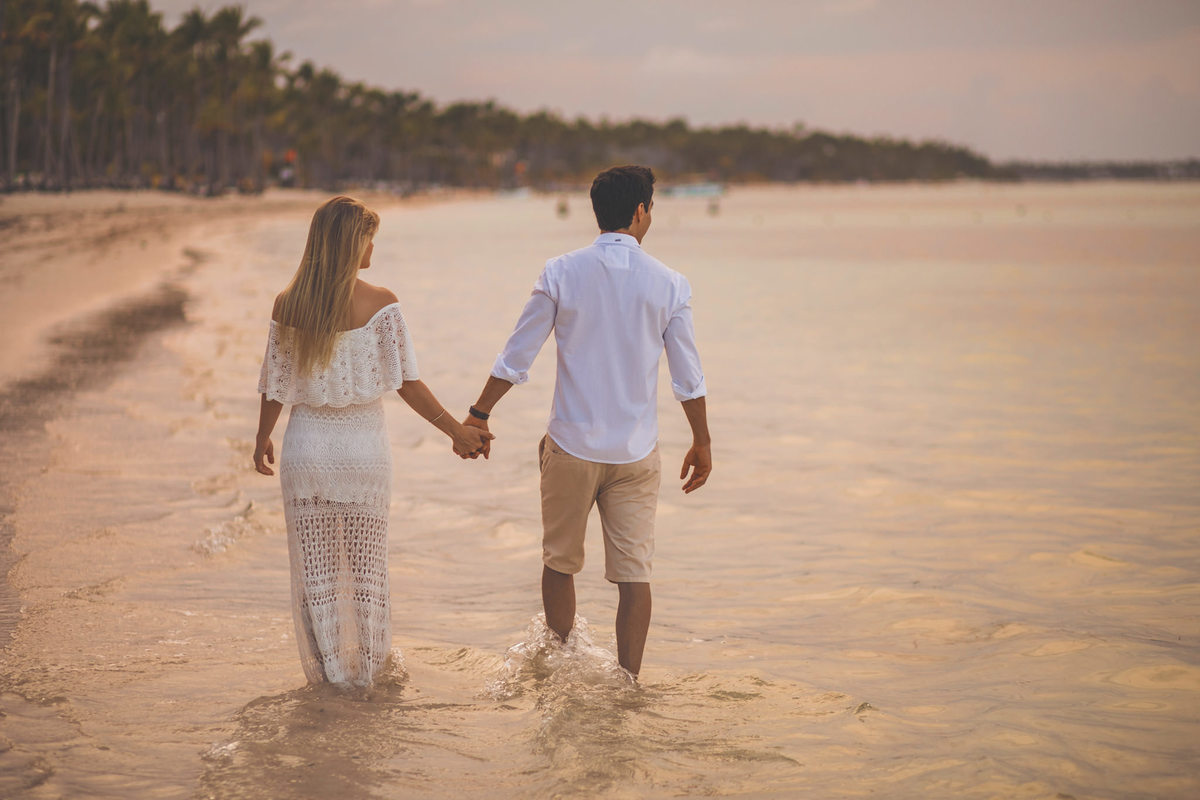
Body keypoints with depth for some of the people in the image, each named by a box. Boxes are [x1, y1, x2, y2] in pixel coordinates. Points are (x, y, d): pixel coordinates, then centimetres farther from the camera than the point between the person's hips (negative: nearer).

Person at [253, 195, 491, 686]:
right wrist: (457, 431, -4)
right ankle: (370, 674, 21)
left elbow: (276, 387, 1)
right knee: (367, 572, 13)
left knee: (315, 573, 11)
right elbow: (407, 383, -12)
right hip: (362, 447, -1)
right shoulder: (379, 303, -11)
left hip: (306, 447, 1)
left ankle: (331, 675, 17)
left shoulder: (288, 306, -5)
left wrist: (262, 440, 17)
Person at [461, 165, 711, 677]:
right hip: (636, 452, 0)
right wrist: (701, 442, 14)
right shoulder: (669, 284, -3)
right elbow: (688, 377, 1)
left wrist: (479, 415, 7)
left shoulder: (562, 273, -6)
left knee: (560, 563, 17)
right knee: (634, 572, 4)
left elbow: (516, 357, -4)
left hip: (571, 446, 0)